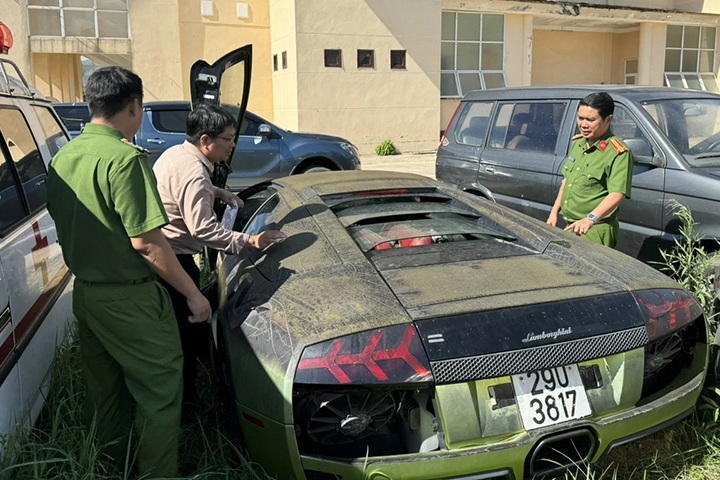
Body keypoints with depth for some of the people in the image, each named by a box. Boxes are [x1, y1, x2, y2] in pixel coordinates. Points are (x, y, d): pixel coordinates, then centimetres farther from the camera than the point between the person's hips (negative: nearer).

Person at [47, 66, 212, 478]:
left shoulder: (64, 157, 6)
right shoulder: (124, 158, -20)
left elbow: (64, 224, 15)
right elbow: (145, 241, -23)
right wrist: (193, 294, -16)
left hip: (85, 293, 9)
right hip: (129, 299, -9)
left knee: (105, 393, 22)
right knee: (160, 395, 4)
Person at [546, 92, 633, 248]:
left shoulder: (618, 152, -15)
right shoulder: (577, 143, 10)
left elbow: (617, 194, -23)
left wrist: (590, 219, -36)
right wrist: (554, 211, 16)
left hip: (595, 232, -7)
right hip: (571, 227, 7)